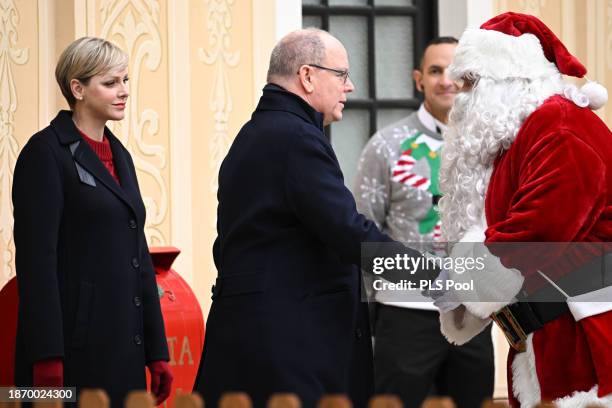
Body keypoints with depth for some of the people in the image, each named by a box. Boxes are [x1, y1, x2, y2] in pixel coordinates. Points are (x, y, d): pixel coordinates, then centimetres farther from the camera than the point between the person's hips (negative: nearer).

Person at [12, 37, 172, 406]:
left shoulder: (119, 155, 17)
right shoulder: (46, 153, -6)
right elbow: (36, 258, -13)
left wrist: (157, 351, 15)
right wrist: (47, 359, -20)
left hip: (125, 345, 7)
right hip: (76, 344, -7)